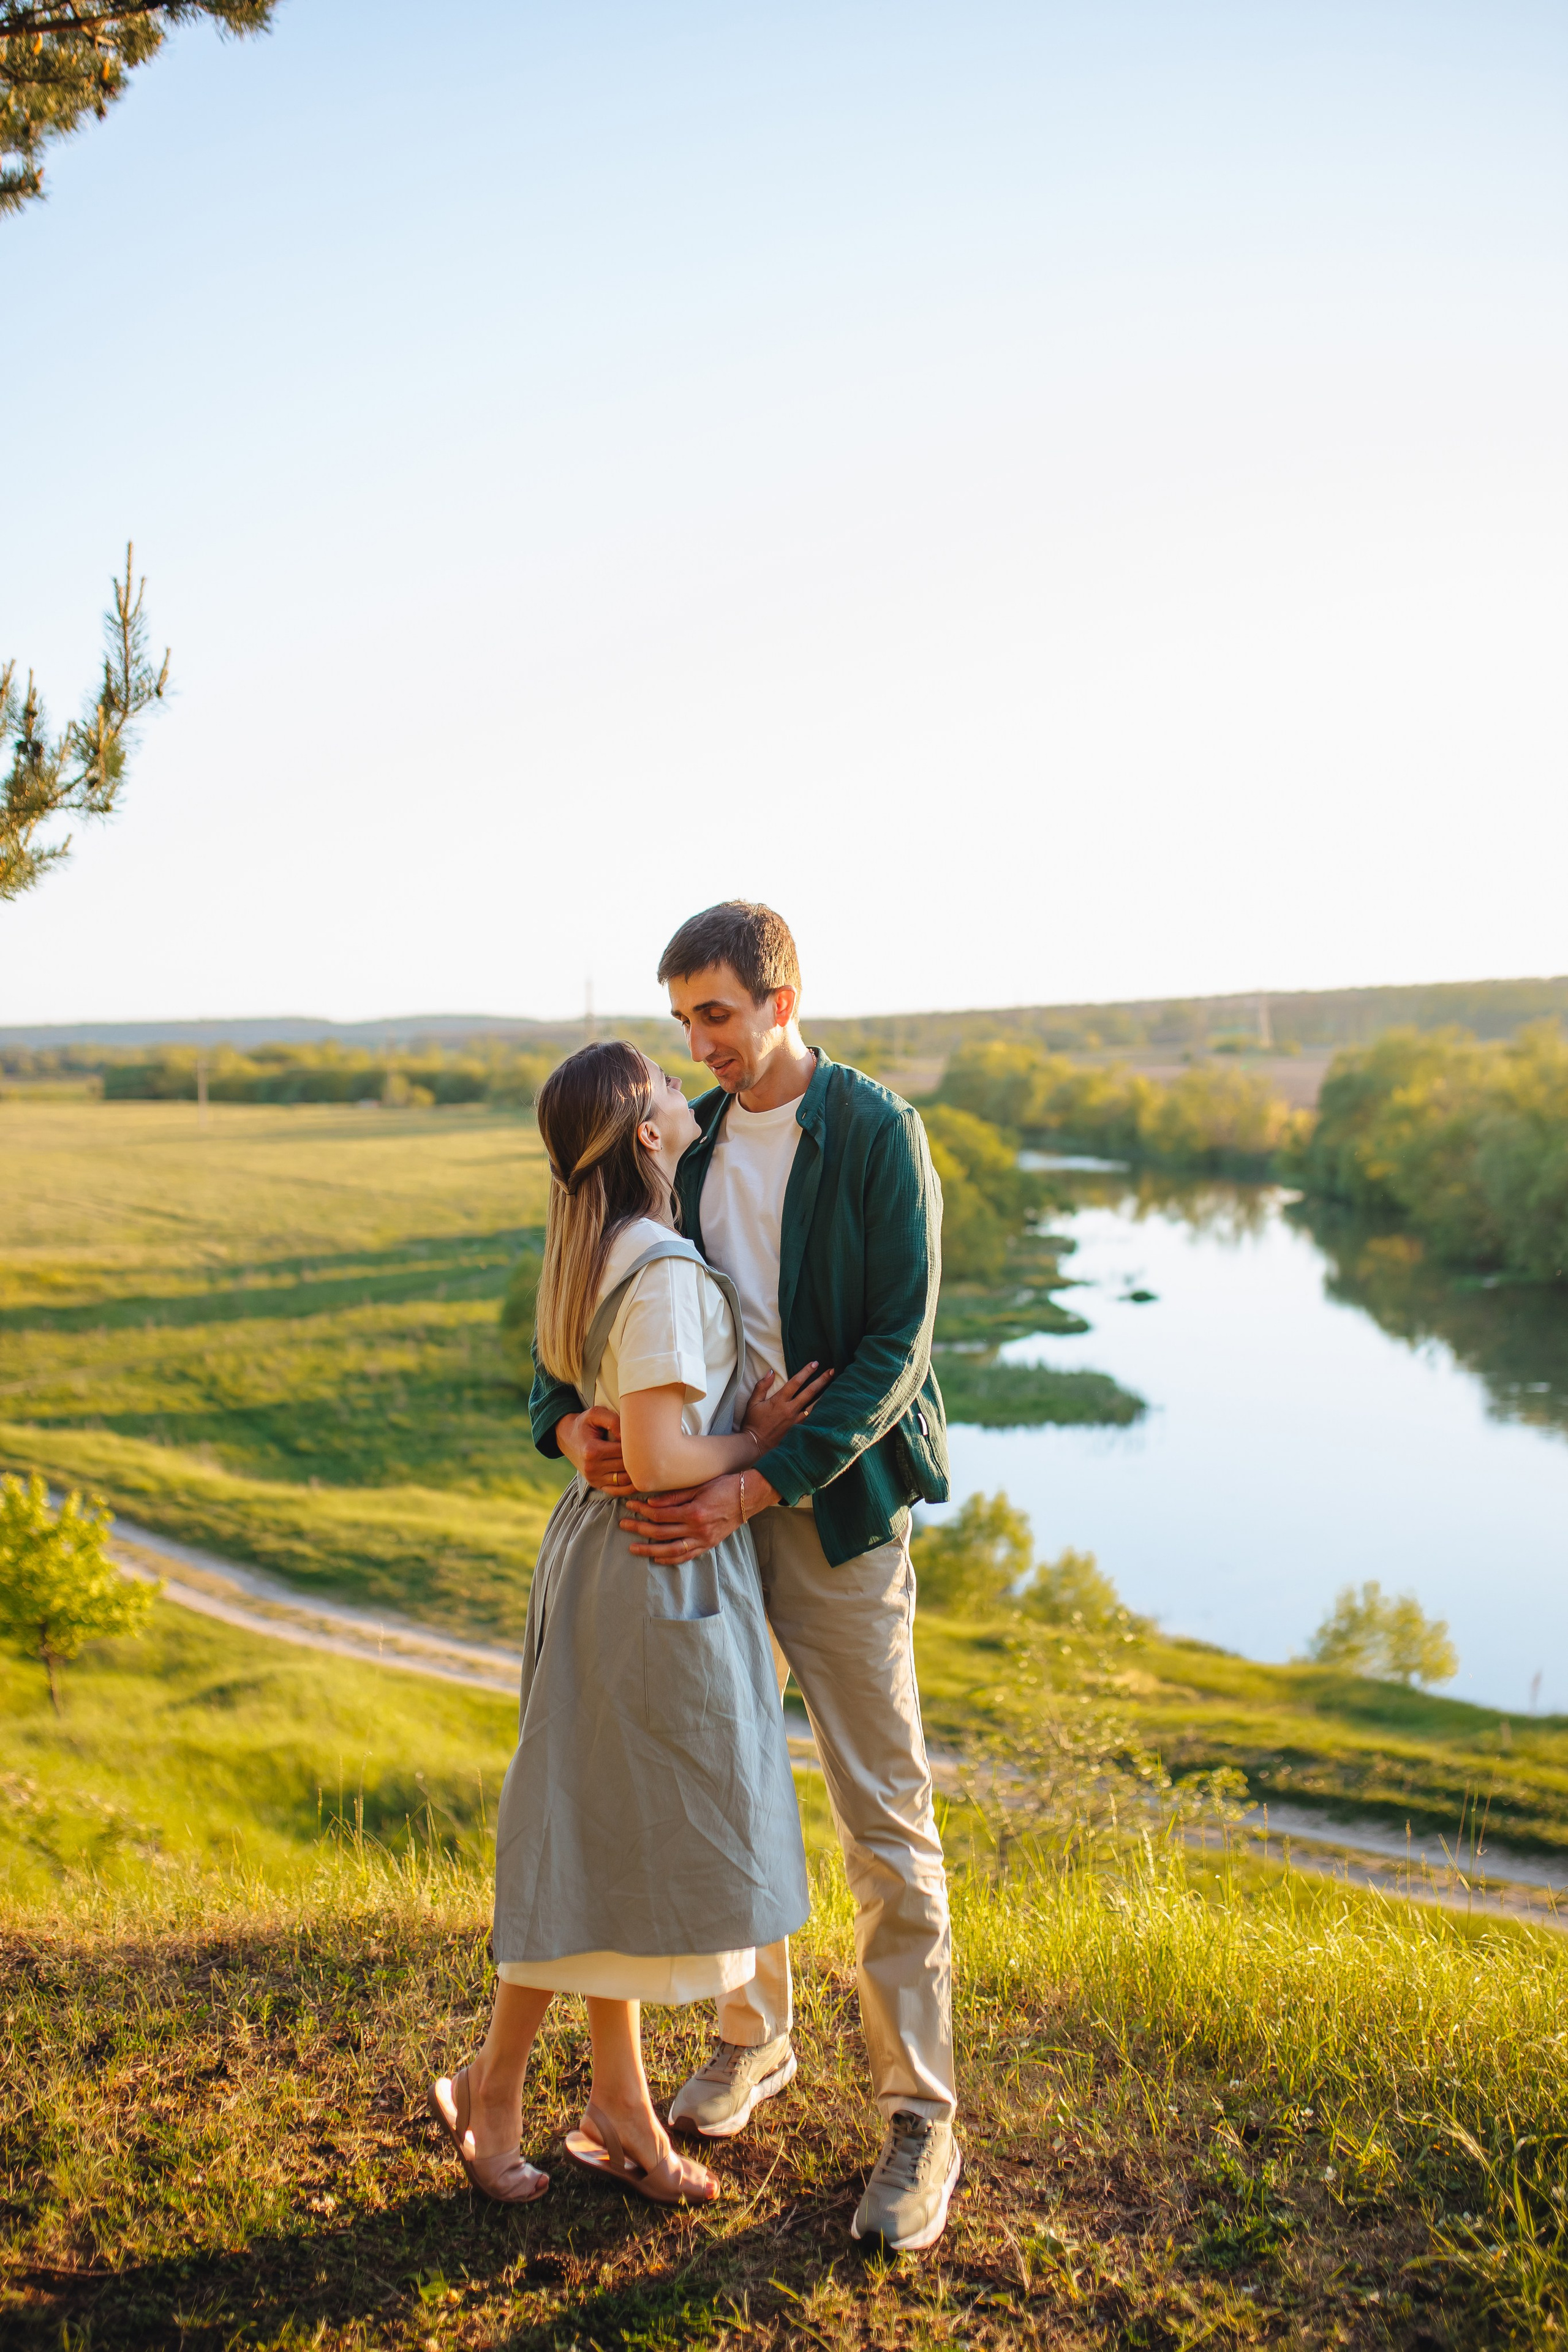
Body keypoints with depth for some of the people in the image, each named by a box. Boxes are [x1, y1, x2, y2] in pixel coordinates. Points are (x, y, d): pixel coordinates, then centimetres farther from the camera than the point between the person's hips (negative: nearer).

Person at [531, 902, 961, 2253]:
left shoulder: (878, 1138, -10)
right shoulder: (689, 1144, 8)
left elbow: (894, 1347, -16)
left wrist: (755, 1490, -23)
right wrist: (564, 1419, -12)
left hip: (832, 1508, -5)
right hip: (699, 1506, 5)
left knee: (885, 1817, 1)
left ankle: (919, 2119, 13)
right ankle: (754, 2038, 36)